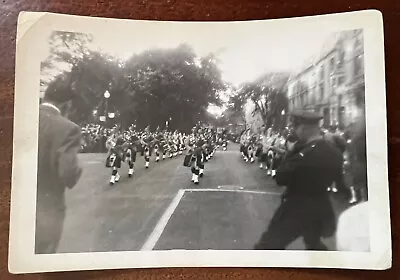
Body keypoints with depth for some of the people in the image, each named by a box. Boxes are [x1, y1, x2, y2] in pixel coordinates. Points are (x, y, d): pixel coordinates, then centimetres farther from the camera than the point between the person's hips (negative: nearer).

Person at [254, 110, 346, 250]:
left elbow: (280, 178, -17)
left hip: (297, 209, -8)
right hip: (321, 208, 8)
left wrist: (291, 152, -10)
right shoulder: (334, 153, -3)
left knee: (267, 245, 2)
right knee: (314, 243, 32)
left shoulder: (305, 155, -27)